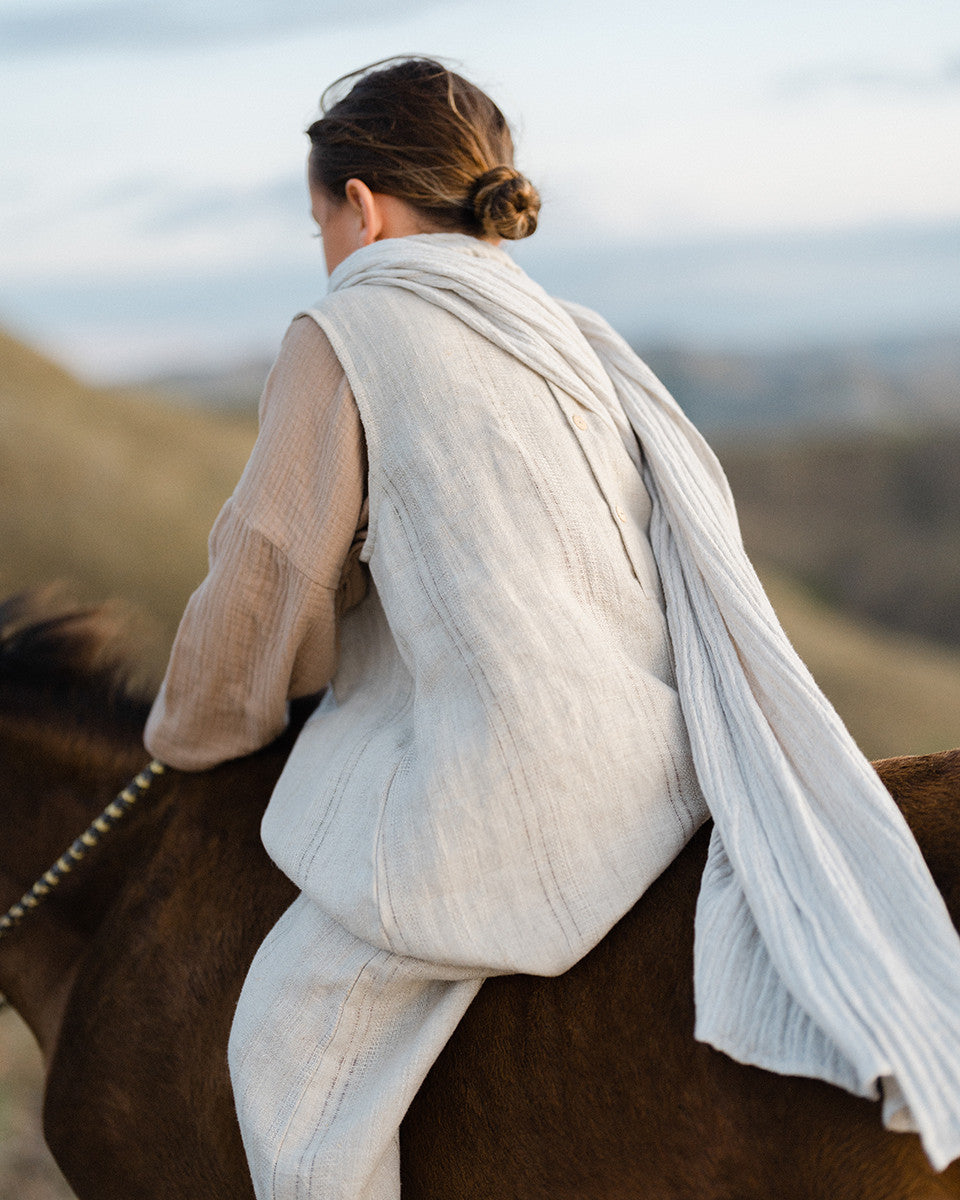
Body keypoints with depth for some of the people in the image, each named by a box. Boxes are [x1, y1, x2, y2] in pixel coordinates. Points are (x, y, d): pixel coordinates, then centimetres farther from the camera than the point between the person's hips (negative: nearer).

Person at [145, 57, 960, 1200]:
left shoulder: (345, 332, -1)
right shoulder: (576, 341, 19)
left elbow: (268, 584, 1)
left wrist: (191, 732, 19)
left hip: (506, 788, -7)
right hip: (663, 754, 7)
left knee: (292, 1046, 6)